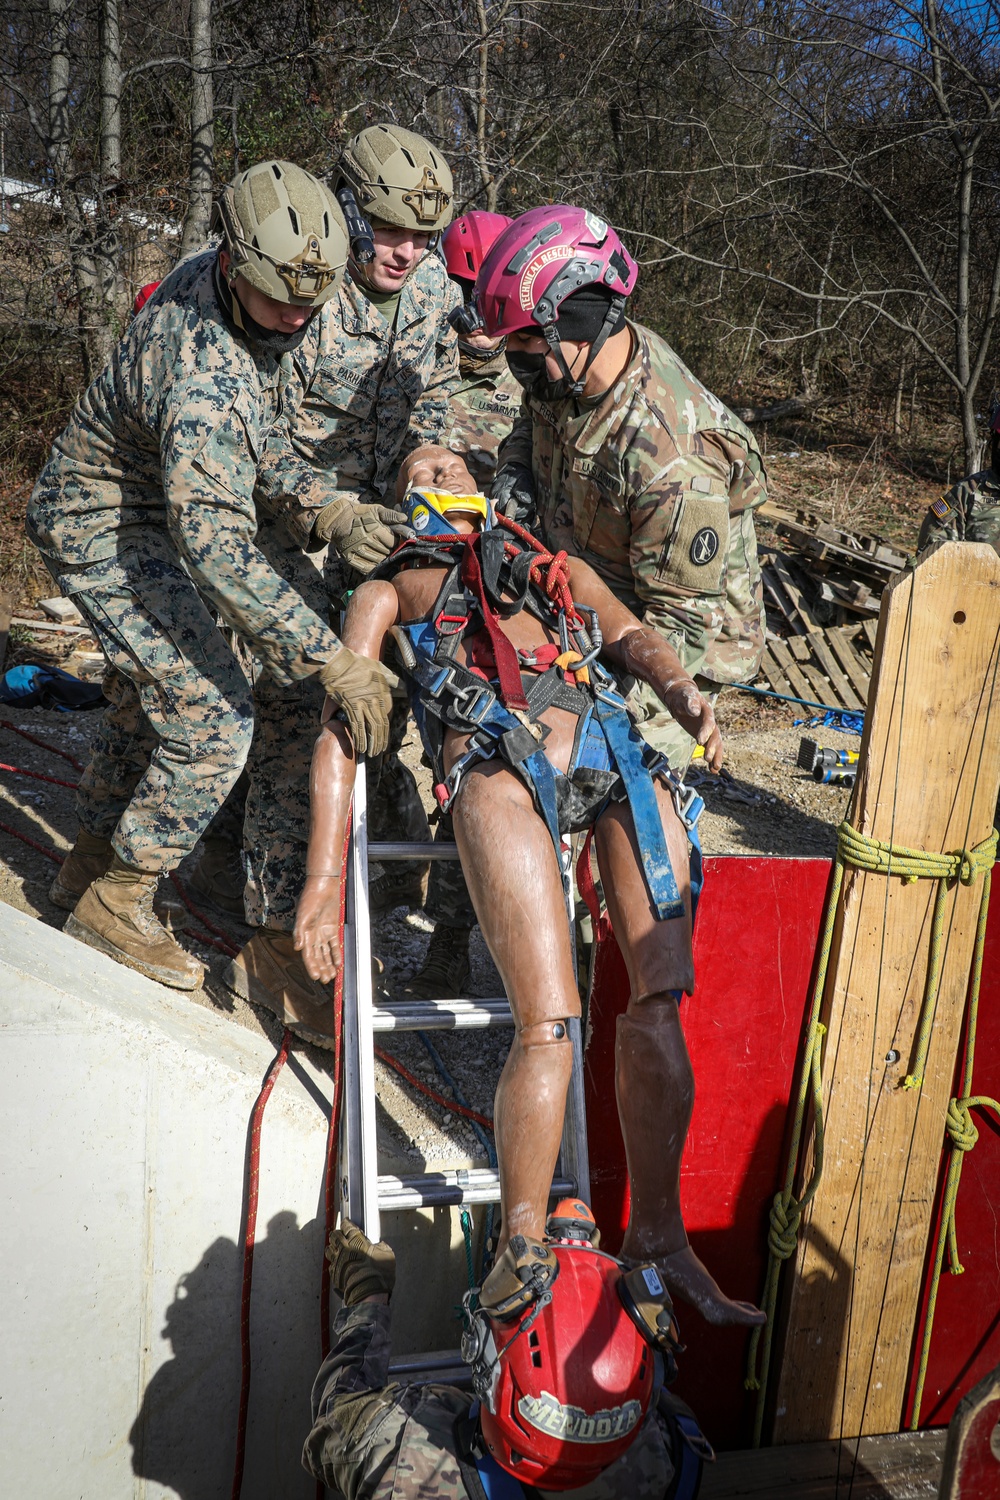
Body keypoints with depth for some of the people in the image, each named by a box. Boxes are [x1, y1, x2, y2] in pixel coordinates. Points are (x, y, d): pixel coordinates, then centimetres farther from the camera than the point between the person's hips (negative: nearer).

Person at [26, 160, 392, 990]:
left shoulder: (208, 275, -8)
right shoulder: (204, 384, -37)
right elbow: (218, 552, -40)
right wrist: (332, 659, -42)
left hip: (138, 508, 10)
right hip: (109, 536, -10)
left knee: (146, 696, 21)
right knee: (212, 721, -12)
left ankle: (90, 864, 39)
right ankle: (116, 901, 6)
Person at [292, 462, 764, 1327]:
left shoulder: (558, 566, 40)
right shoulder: (387, 593, 32)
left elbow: (629, 635, 20)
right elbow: (339, 736, 19)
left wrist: (687, 699, -5)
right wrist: (323, 885, 8)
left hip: (618, 755, 2)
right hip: (497, 763, -2)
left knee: (662, 997, -8)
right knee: (549, 1023, -15)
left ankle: (657, 1232, 7)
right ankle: (522, 1243, 0)